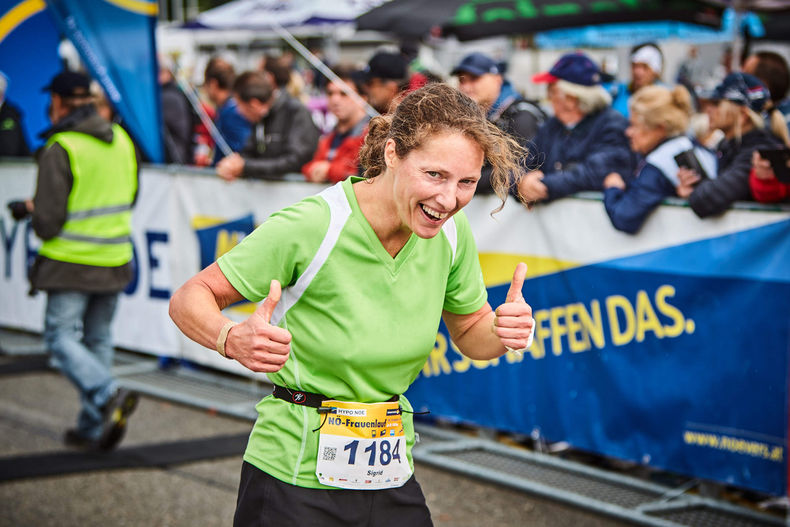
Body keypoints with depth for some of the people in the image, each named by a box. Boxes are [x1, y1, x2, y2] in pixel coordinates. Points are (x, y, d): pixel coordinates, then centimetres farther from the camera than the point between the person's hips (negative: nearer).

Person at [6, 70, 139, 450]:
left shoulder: (60, 149, -15)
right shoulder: (123, 140, 5)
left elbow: (48, 220, -15)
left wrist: (34, 210, 6)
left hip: (71, 262, -6)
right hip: (115, 259, 6)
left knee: (61, 337, 1)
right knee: (98, 340, 14)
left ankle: (109, 394, -21)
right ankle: (93, 429, 16)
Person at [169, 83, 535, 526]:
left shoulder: (452, 232, -5)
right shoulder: (309, 228, -21)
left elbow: (469, 332, 11)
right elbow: (189, 299, -14)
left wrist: (505, 331, -12)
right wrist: (233, 338, -36)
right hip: (293, 479, -5)